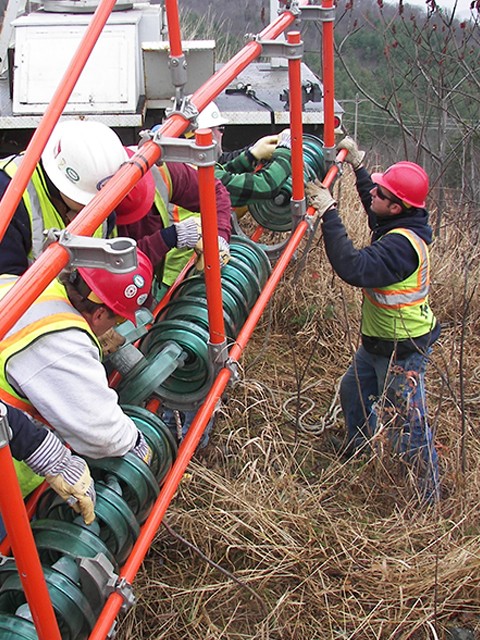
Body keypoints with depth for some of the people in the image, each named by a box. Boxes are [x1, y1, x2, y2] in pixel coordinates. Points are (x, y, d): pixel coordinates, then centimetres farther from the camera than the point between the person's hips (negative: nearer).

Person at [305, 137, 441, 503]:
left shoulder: (402, 243, -31)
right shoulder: (397, 225, -1)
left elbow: (354, 267, -42)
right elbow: (372, 209, 22)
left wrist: (328, 212, -37)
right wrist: (357, 165, 21)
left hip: (403, 349, -11)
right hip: (380, 340, 11)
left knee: (407, 423, 3)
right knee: (354, 392, 26)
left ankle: (430, 496, 23)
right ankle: (355, 456, 50)